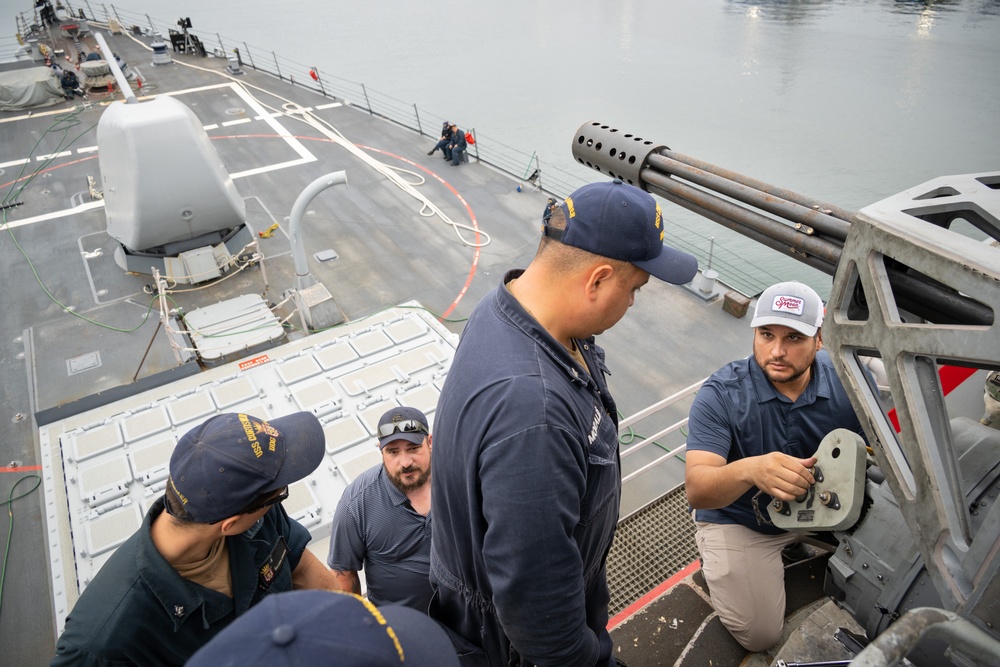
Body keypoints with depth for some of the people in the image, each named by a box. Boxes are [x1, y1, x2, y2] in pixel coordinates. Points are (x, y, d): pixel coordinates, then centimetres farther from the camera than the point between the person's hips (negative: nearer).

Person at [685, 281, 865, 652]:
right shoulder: (721, 395, -28)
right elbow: (696, 491, -37)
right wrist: (749, 470, -57)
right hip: (739, 520, -4)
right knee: (760, 635, -7)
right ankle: (714, 558, 19)